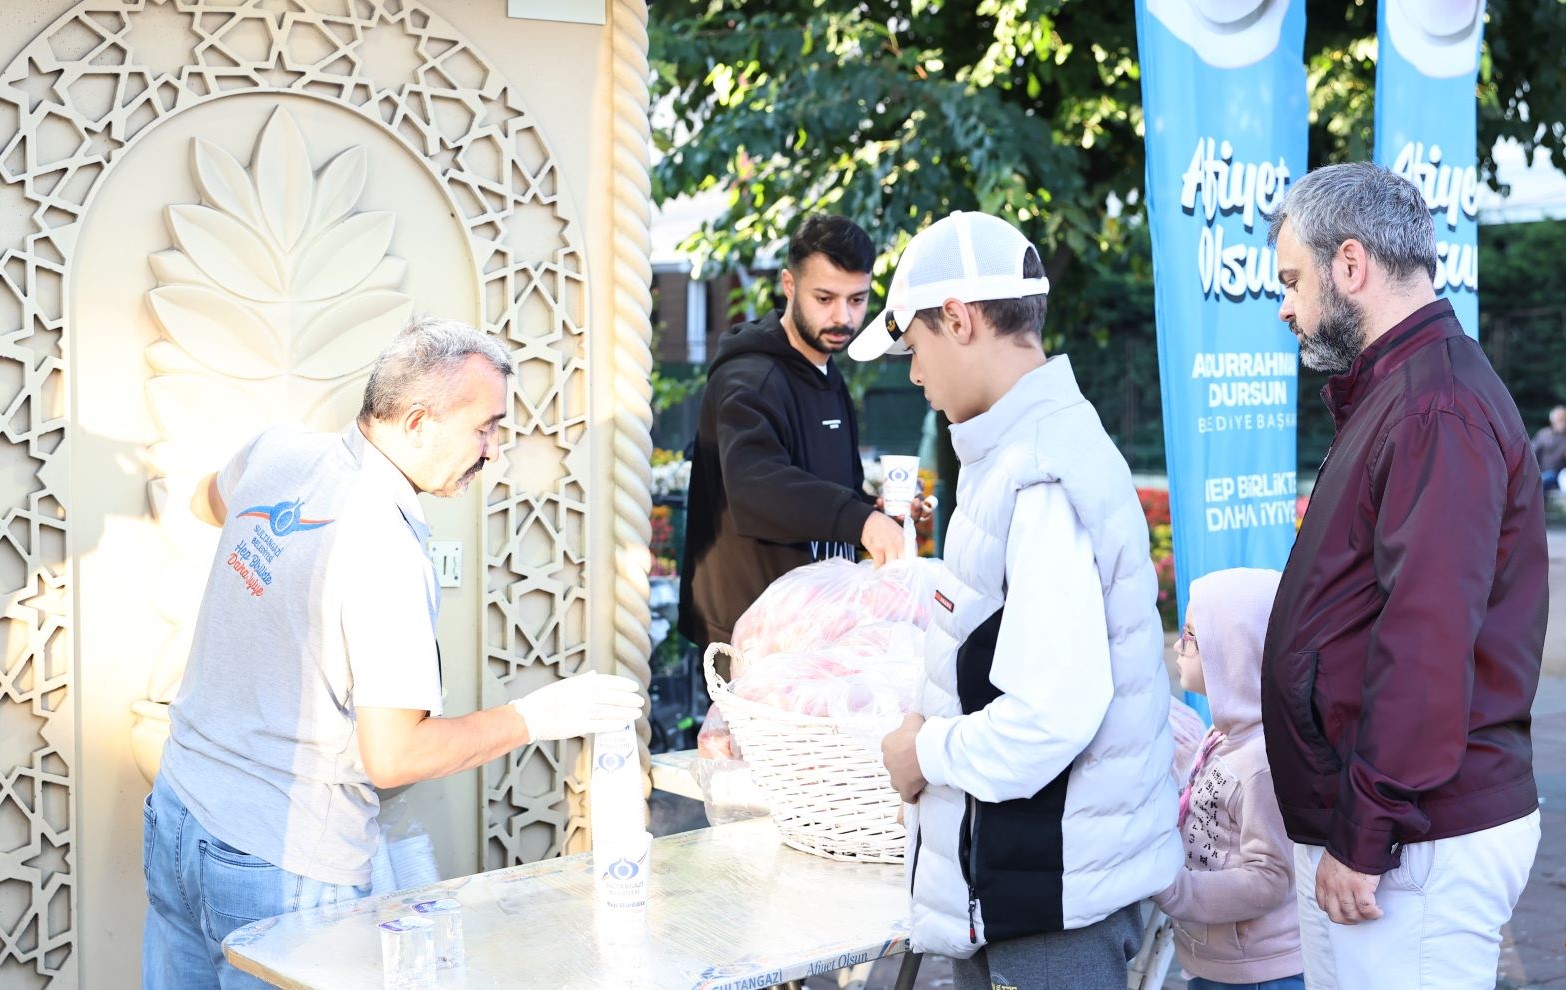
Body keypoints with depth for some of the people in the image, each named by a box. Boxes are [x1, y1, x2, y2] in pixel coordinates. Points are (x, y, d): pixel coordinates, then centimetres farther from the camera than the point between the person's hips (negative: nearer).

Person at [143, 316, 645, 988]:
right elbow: (392, 756, -23)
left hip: (176, 815, 8)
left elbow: (208, 503, 25)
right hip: (282, 869, -8)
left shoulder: (276, 452, -1)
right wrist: (537, 717, -16)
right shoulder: (385, 555, -24)